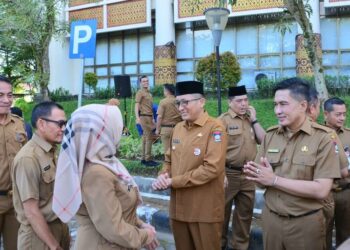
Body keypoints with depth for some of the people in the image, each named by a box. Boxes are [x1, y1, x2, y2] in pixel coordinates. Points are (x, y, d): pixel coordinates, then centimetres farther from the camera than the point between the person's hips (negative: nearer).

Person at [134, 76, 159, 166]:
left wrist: (152, 118, 22)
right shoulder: (140, 92, -7)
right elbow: (136, 106, -16)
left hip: (149, 117, 9)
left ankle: (144, 158, 16)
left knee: (145, 138, 11)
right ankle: (148, 159, -7)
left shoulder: (149, 93, 19)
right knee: (149, 138, -10)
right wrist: (137, 118, -27)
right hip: (144, 117, -9)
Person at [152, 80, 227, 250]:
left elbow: (212, 168, -22)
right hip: (178, 207, 6)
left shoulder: (215, 128, -13)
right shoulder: (178, 128, 9)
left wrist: (173, 181, -18)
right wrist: (163, 176, -7)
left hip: (205, 211, -6)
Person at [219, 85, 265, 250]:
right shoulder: (223, 120, -10)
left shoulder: (250, 120, 11)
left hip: (248, 174, 6)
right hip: (229, 173, -6)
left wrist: (254, 120, -2)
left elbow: (263, 140, 4)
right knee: (223, 210, 9)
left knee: (245, 212, 16)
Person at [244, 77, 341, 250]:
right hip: (270, 218, 4)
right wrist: (254, 174, -17)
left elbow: (321, 190, -19)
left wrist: (274, 180, -19)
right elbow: (262, 180, 6)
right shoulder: (270, 135, 3)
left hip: (305, 223, -4)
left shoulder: (323, 137, -12)